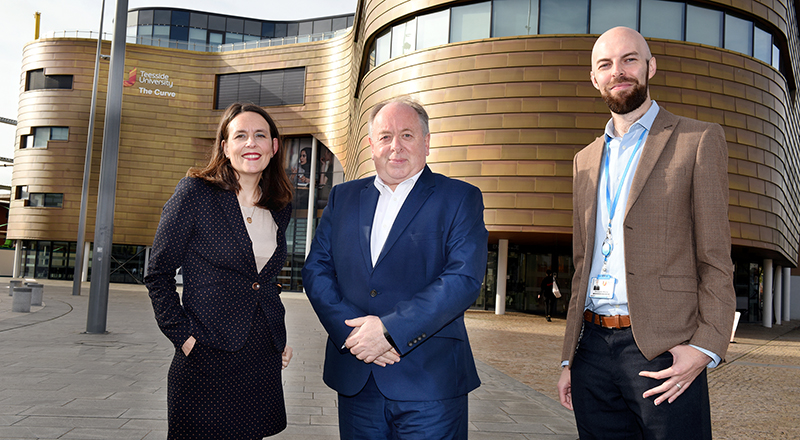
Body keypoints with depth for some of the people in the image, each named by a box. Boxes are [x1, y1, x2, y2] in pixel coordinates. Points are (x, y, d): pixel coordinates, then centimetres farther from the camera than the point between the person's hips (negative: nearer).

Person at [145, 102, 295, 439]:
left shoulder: (279, 209, 9)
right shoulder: (194, 193, -6)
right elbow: (158, 273, -4)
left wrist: (280, 338, 10)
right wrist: (184, 336, -10)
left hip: (263, 362, 5)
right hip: (206, 360, -5)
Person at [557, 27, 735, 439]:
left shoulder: (699, 141, 2)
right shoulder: (585, 160, 17)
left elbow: (715, 260, -3)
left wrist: (706, 347, -16)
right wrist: (570, 358, 14)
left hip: (661, 348, -4)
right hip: (592, 348, 5)